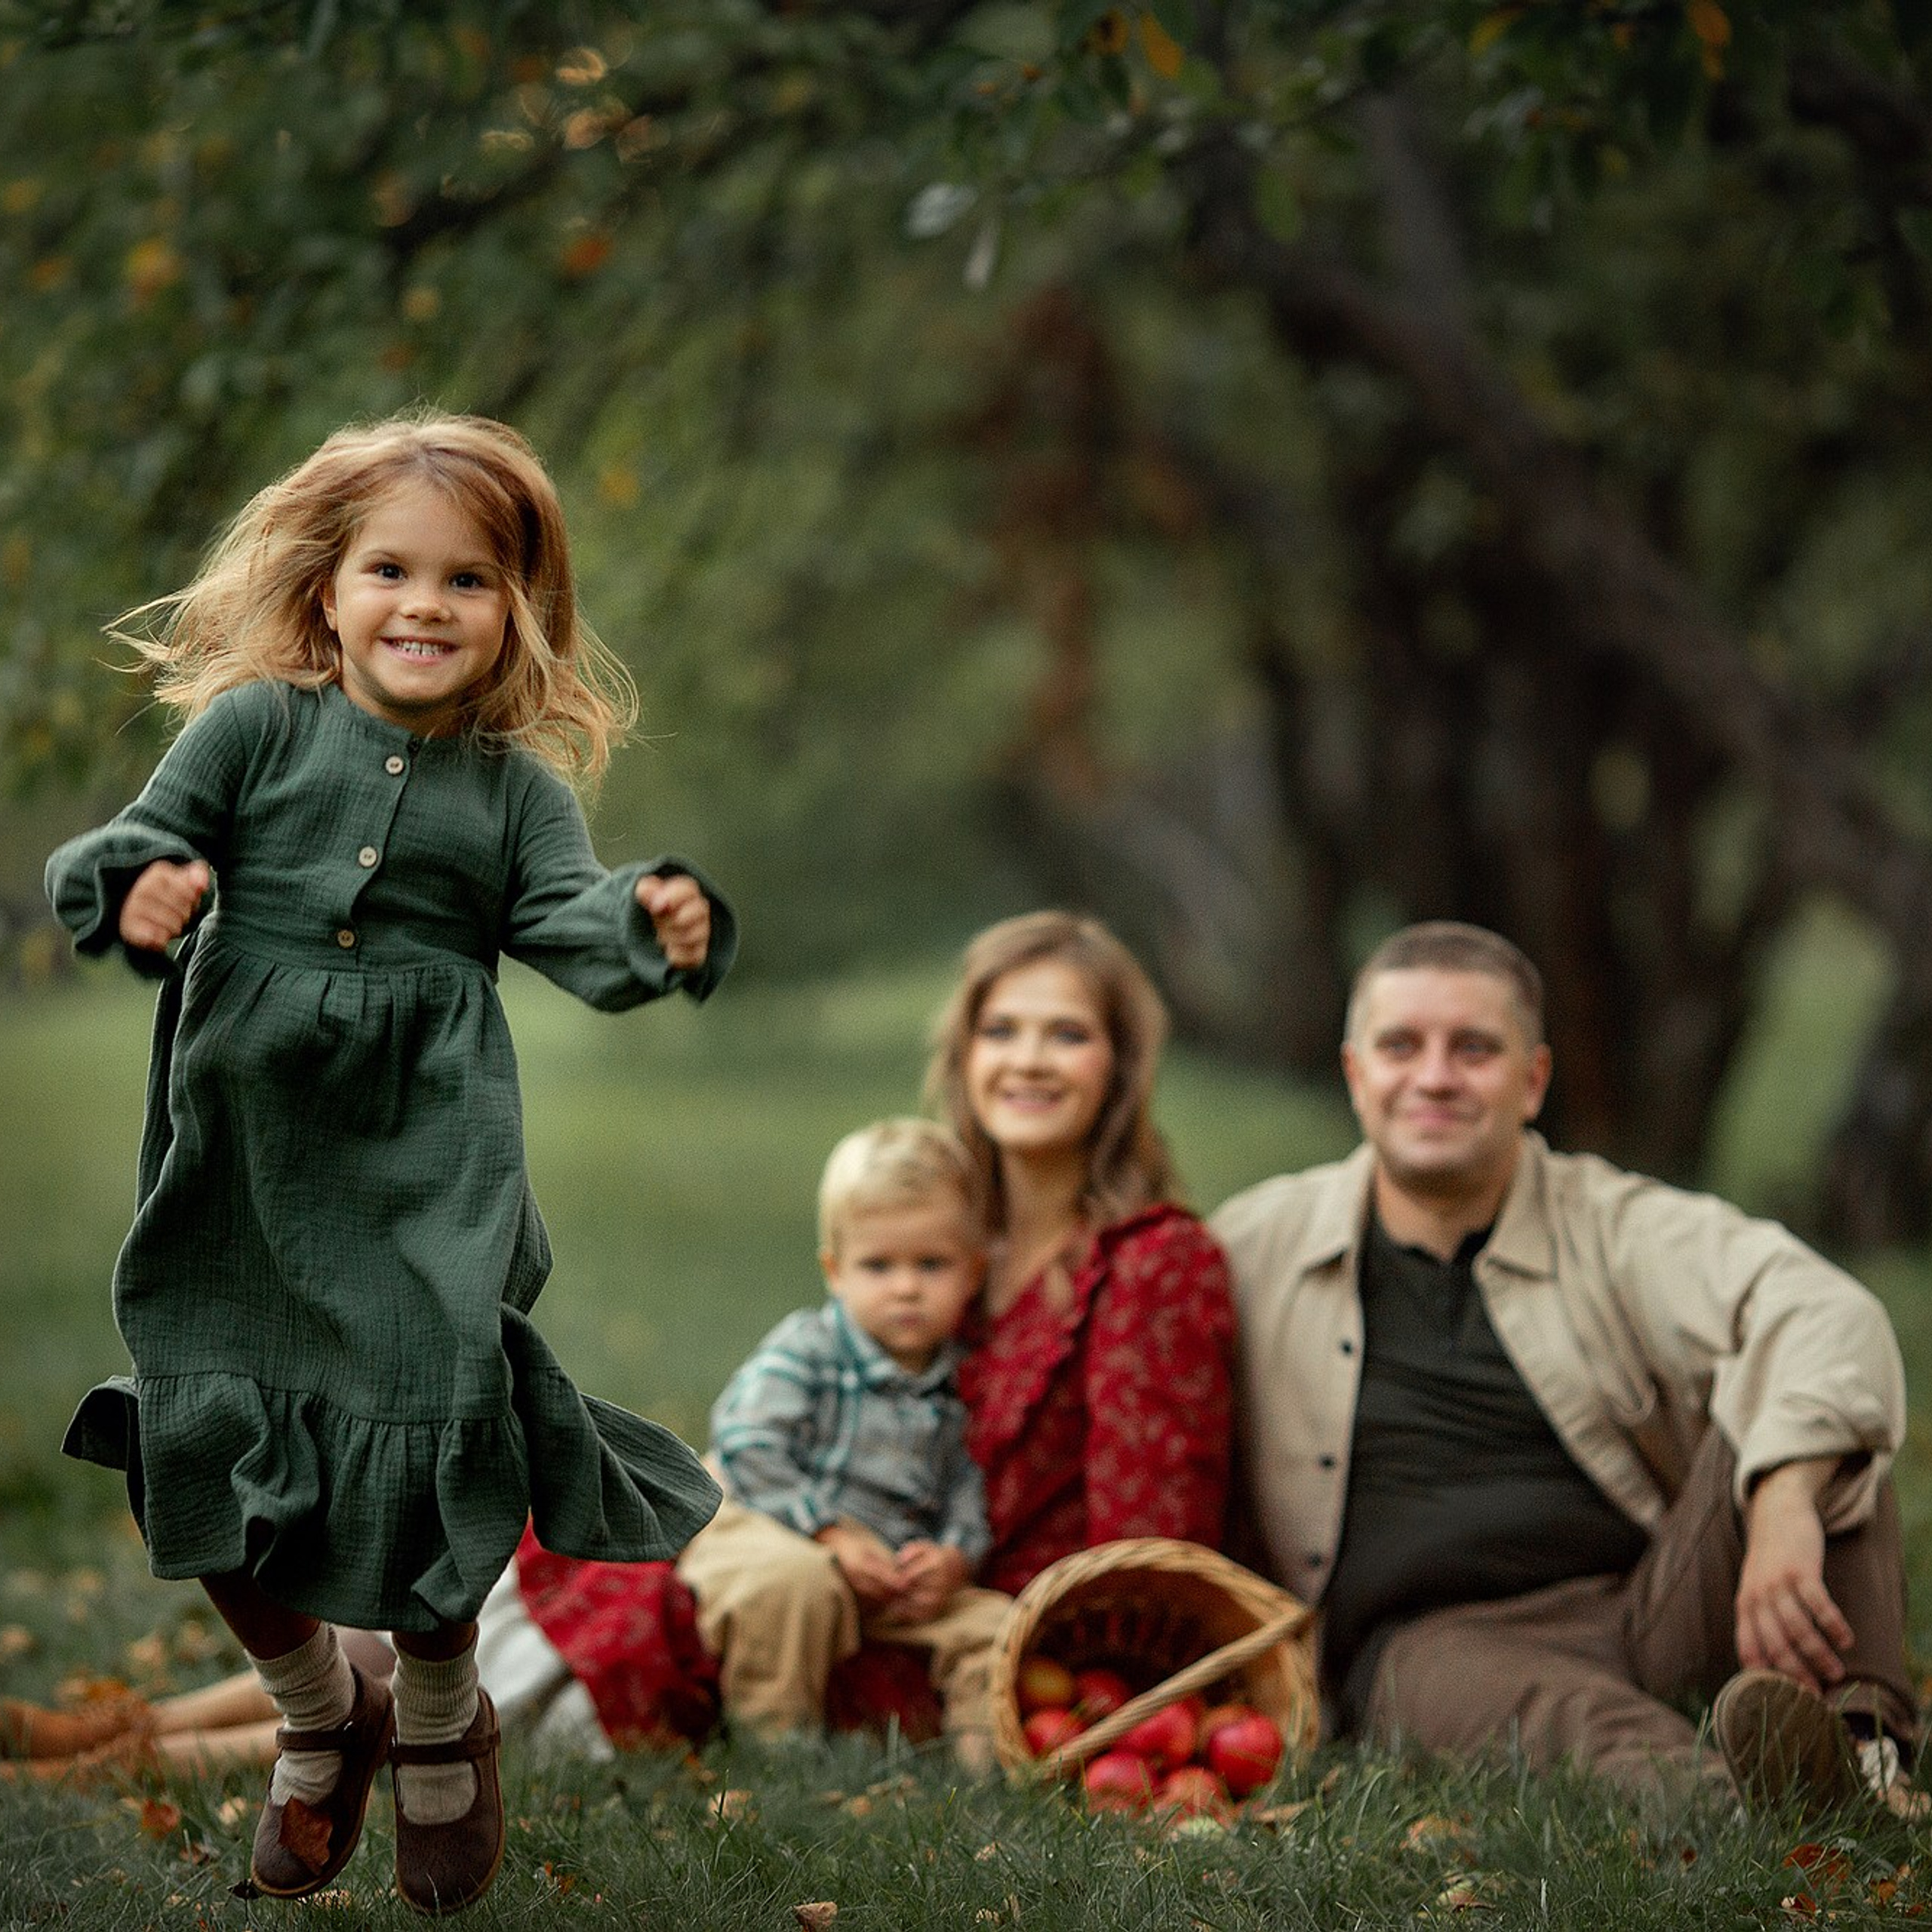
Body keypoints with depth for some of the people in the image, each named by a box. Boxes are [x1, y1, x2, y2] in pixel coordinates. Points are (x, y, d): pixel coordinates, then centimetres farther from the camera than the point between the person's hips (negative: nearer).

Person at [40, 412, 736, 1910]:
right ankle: (320, 1725, 35)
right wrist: (137, 890, -27)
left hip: (424, 1191, -1)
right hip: (236, 1175, 1)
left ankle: (440, 1732, 30)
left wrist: (656, 925, -32)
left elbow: (573, 918, -9)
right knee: (215, 1493, 7)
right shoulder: (255, 727, 1)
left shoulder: (517, 788, 3)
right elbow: (135, 849, -2)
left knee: (421, 1491, -2)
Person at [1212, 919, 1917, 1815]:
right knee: (1553, 1710, -38)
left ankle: (1860, 1734, -43)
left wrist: (1787, 1506, -36)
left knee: (1780, 1412, -23)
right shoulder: (1253, 1251, 11)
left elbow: (1826, 1315, -15)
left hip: (1656, 1608, 2)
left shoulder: (1626, 1229, 4)